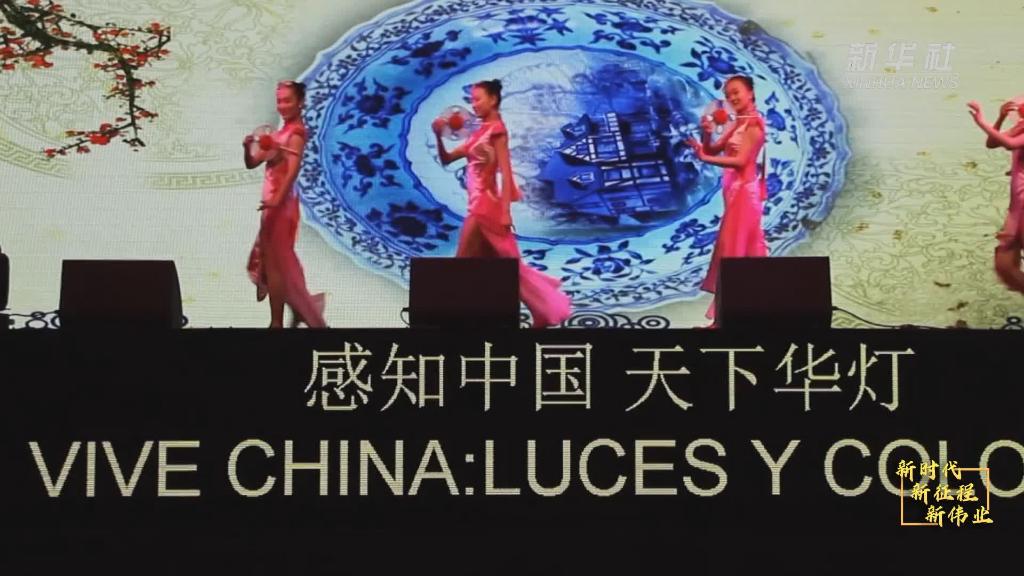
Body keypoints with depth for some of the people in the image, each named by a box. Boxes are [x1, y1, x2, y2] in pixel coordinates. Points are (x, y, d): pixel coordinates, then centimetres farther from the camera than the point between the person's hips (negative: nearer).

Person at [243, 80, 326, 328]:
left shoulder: (296, 131, -9)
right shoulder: (279, 133, 18)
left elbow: (293, 169, -24)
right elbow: (252, 163, 15)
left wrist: (277, 198, -36)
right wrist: (248, 147, -7)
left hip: (281, 204, -9)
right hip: (273, 203, 9)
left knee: (273, 262, -7)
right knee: (279, 261, 14)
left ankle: (277, 322, -4)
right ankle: (301, 310, 21)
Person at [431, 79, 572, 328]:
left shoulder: (496, 130, -7)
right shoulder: (479, 133, 16)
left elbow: (506, 173, -14)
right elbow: (446, 159, 17)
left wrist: (505, 210, -20)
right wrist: (439, 136, -2)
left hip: (487, 205, -9)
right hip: (480, 204, 9)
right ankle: (548, 310, 13)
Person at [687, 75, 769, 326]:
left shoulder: (754, 122, -10)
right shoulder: (737, 123, 16)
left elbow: (741, 160, -20)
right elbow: (713, 149, 11)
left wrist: (705, 158, -24)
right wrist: (706, 133, -8)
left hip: (744, 192, -9)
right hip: (736, 191, 9)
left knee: (731, 251, -10)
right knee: (746, 252, 10)